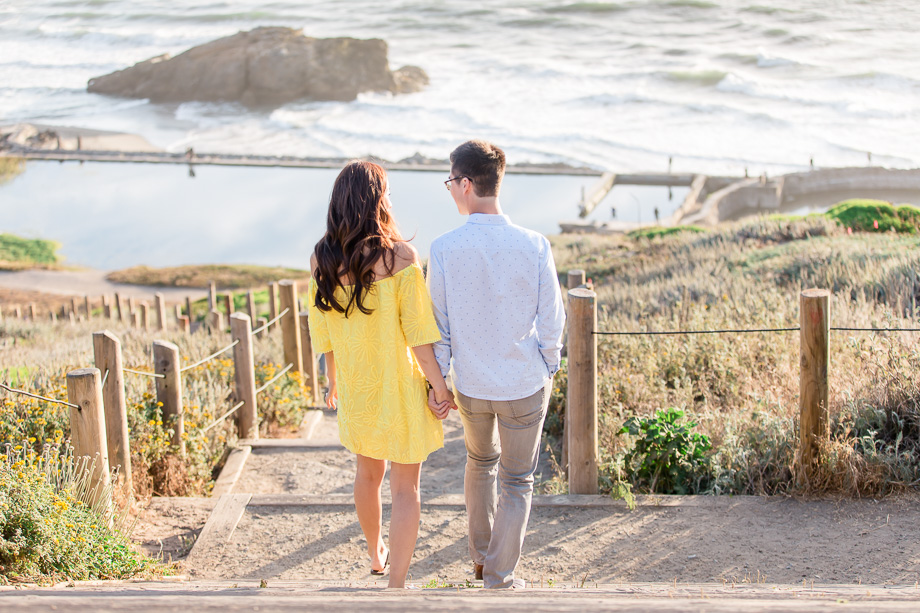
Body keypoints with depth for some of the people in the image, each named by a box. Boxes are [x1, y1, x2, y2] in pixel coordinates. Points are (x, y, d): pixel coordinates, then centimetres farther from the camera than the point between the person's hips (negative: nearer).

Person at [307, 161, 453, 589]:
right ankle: (396, 585, 10)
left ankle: (376, 555, 47)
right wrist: (438, 384, -7)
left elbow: (321, 330, 5)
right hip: (399, 384, -5)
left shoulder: (321, 259, -5)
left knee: (368, 472, 27)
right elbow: (417, 330, -17)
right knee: (405, 488, 7)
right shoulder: (399, 255, -19)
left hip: (354, 384, 5)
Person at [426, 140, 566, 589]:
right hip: (525, 384, -2)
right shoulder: (534, 246, -16)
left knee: (480, 463, 28)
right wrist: (548, 369, 8)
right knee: (516, 482, 15)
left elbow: (438, 326, -8)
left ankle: (481, 556, 44)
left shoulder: (444, 249, -15)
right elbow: (551, 322, -9)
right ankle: (498, 578, 21)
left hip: (470, 384, 2)